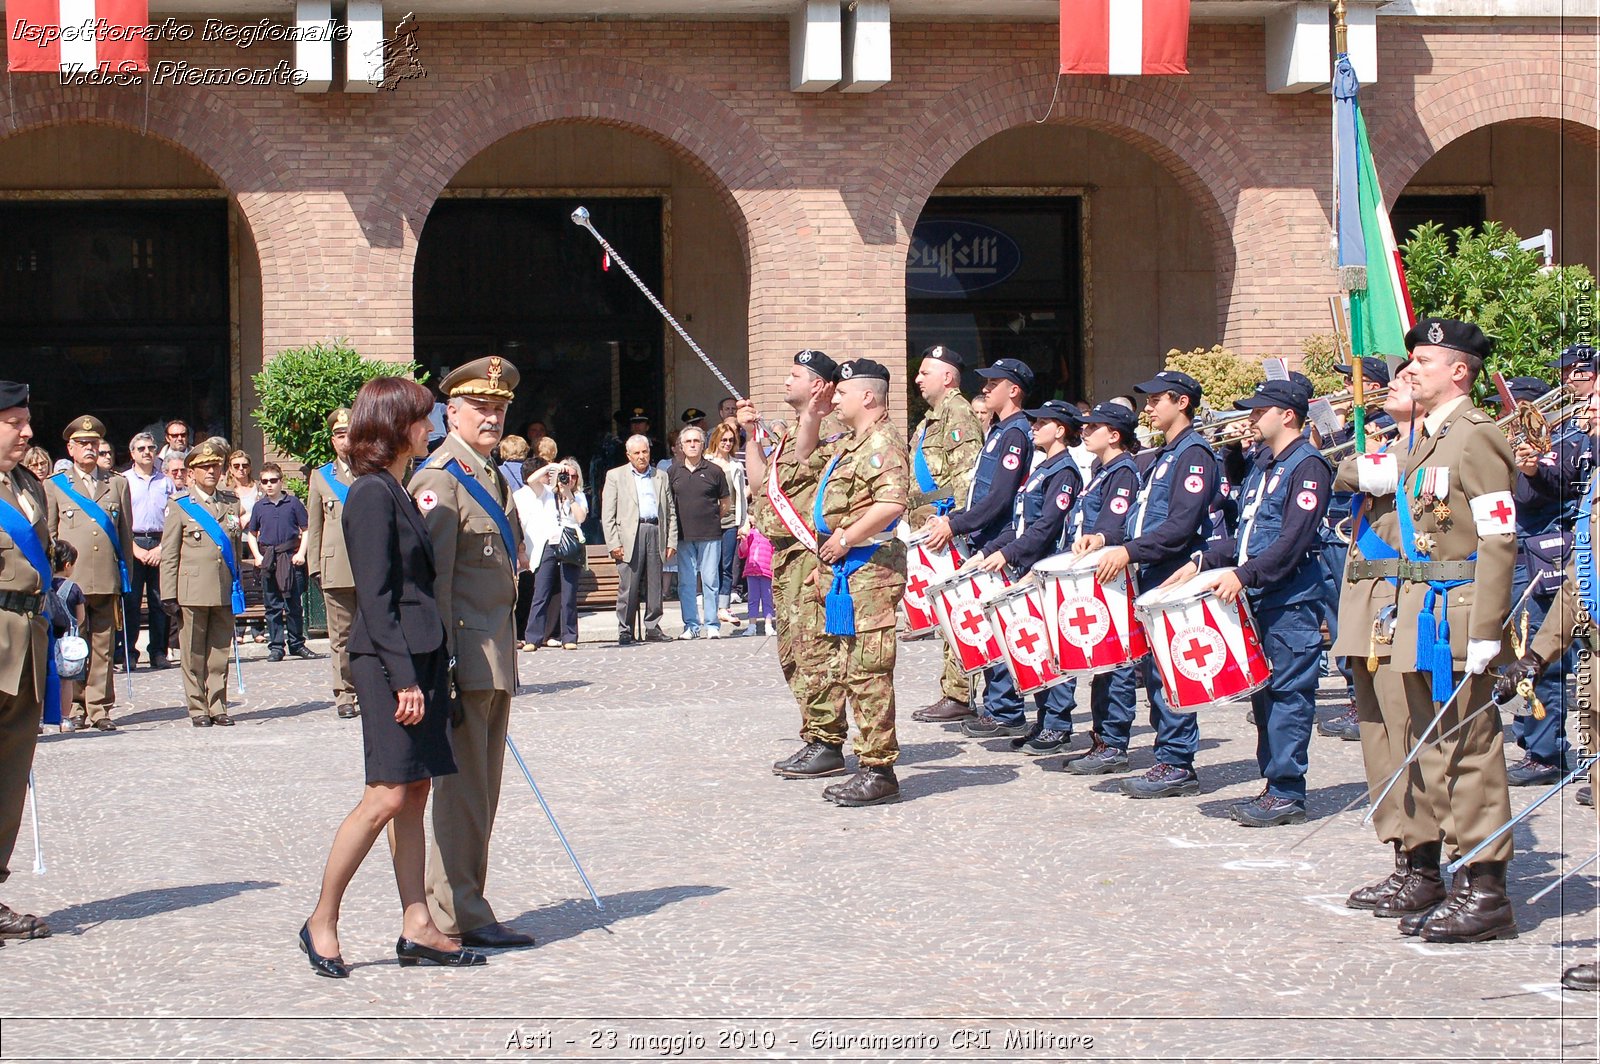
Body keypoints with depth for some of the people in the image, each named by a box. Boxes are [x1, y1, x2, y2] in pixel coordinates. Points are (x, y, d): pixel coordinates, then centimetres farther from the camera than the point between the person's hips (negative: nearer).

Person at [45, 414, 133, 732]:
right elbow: (47, 536, 8)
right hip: (70, 580, -2)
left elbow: (126, 533, 16)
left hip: (107, 581, 2)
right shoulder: (54, 486, 10)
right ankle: (74, 709, 4)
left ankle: (100, 709, 6)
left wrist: (124, 575, 11)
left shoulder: (117, 484, 16)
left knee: (103, 648, 2)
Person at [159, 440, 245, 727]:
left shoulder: (231, 503, 15)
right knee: (194, 654, 1)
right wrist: (170, 594, -5)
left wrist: (238, 585, 15)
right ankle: (198, 708, 8)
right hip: (193, 591, -3)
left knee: (220, 652, 4)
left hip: (225, 592, 3)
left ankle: (217, 706, 11)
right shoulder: (180, 505, 4)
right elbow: (168, 553, 1)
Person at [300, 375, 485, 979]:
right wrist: (404, 678, -19)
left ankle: (417, 928, 10)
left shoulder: (394, 492, 16)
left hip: (418, 657, 10)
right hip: (390, 660, -10)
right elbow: (375, 597, -17)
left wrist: (421, 673, 16)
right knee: (387, 796, -9)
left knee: (414, 798, 8)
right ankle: (321, 923, 2)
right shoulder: (372, 494, -12)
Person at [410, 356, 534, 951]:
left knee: (481, 790, 12)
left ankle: (463, 908, 19)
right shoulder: (442, 479, -13)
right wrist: (442, 671, -22)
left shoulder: (490, 477, 17)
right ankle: (458, 918, 1)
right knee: (462, 787, -5)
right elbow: (432, 582, -19)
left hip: (495, 657, 10)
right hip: (467, 658, -10)